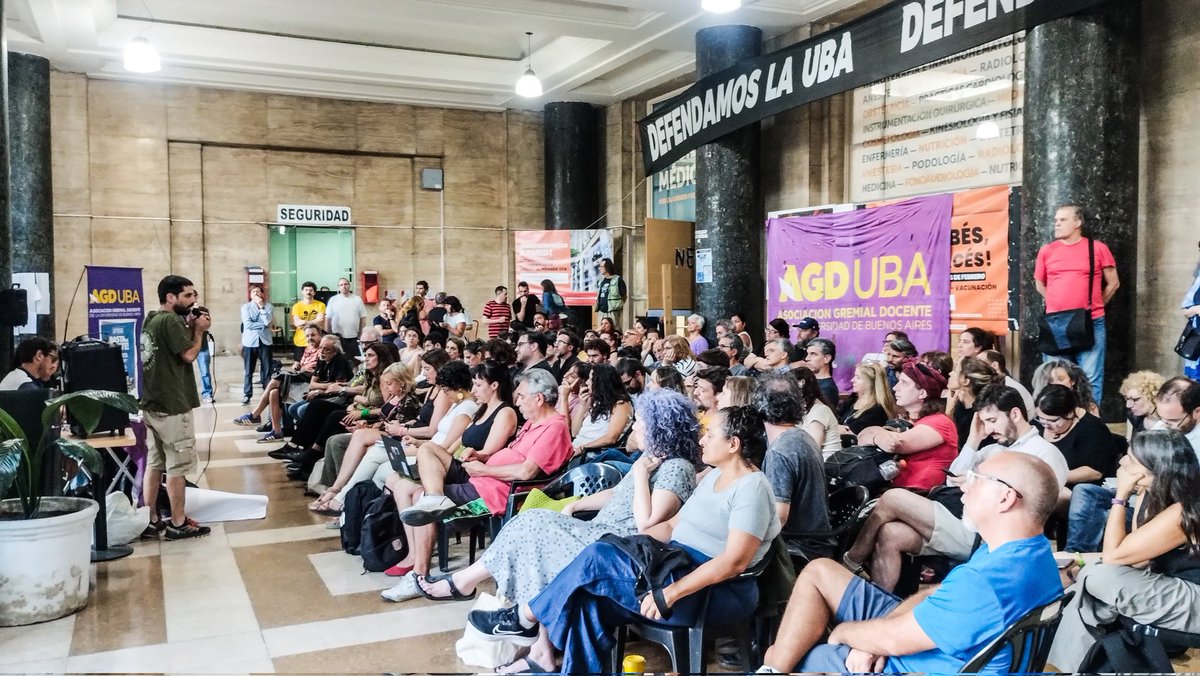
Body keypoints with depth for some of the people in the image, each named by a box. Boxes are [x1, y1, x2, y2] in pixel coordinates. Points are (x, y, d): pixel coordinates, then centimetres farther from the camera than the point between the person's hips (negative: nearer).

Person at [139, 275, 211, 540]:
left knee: (154, 463, 13)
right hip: (172, 406, -10)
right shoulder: (171, 321, -17)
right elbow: (189, 354, -20)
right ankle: (178, 524, 4)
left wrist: (190, 328, 6)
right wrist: (199, 330, -6)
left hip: (152, 404, 10)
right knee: (178, 466, -2)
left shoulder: (151, 319, 14)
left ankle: (150, 521, 18)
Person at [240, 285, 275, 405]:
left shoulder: (269, 307, 3)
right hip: (250, 341, 0)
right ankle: (247, 395, 9)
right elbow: (247, 324, -11)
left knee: (267, 369, 4)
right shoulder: (245, 307, 2)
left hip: (265, 341, 0)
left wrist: (262, 307, -11)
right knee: (248, 370, 4)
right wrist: (263, 325, -10)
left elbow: (268, 322, -13)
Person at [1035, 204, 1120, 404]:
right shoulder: (1047, 251, 7)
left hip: (1090, 323, -2)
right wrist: (1059, 303, 11)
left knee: (1091, 378, 1)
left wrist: (1095, 306, 8)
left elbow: (1113, 283, 9)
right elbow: (1039, 284, 19)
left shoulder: (1097, 248, 1)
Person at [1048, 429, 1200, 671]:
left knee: (1098, 578, -24)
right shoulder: (1150, 495, 0)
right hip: (1167, 589, 9)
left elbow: (1113, 555, -23)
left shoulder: (1180, 513, -27)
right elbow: (1135, 557, 4)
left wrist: (1121, 495, -20)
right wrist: (1087, 565, -11)